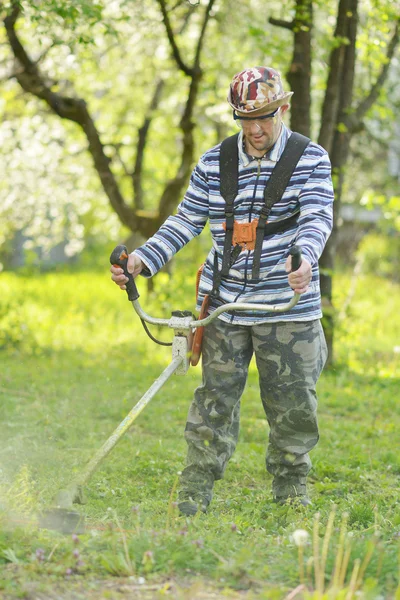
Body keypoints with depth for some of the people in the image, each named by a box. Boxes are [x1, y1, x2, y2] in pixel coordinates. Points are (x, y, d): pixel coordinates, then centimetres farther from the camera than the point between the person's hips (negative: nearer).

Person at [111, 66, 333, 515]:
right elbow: (186, 222, 7)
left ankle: (291, 487, 22)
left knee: (292, 401, 5)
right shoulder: (212, 164, 5)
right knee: (216, 395, 0)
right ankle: (195, 491, 6)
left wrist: (304, 258, -35)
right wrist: (142, 260, -6)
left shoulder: (311, 159, -1)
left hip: (288, 304, -1)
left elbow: (317, 217, -14)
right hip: (224, 303, 1)